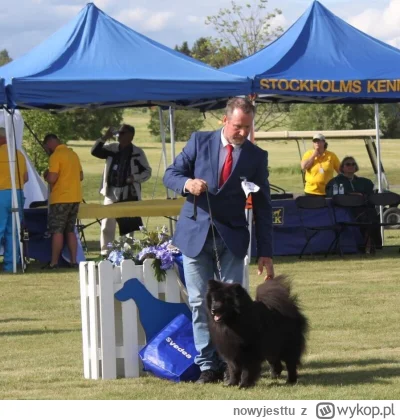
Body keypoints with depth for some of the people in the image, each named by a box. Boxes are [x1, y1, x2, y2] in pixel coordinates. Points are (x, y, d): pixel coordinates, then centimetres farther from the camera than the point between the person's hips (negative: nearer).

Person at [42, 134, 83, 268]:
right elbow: (80, 176, 18)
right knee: (70, 231, 11)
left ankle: (54, 262, -4)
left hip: (60, 199, -8)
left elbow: (52, 178, -19)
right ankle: (73, 261, 8)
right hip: (75, 198, 8)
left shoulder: (56, 156, -13)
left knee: (57, 231, -4)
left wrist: (46, 175, 1)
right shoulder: (73, 154, 13)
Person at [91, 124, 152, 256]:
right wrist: (104, 138, -6)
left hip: (129, 194, -3)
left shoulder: (137, 152, -2)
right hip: (112, 193, 3)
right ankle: (105, 253, 6)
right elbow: (95, 151, 5)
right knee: (107, 225, 1)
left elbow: (147, 172, 2)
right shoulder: (112, 148, 7)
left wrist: (135, 178, -16)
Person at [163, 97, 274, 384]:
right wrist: (187, 183, -20)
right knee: (200, 303, -1)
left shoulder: (256, 157, 3)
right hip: (195, 234, 0)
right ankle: (207, 365, 2)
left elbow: (263, 207, 4)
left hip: (231, 239, 0)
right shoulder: (199, 142, 3)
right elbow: (171, 175, 5)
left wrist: (265, 252, 0)